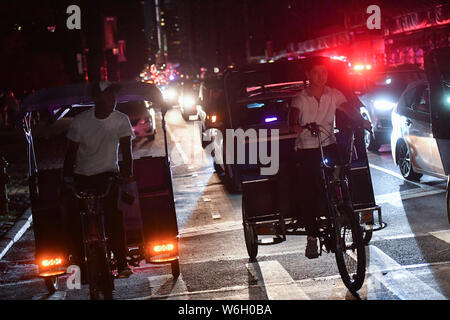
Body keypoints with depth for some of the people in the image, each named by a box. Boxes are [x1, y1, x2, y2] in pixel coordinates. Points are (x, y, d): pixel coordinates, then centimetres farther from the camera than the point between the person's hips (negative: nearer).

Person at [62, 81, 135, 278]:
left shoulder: (121, 120, -4)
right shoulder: (80, 121, -5)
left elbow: (126, 149, -12)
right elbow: (71, 152, 1)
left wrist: (127, 172, -28)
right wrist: (66, 178, -6)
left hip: (107, 174, -1)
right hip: (82, 175, 1)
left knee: (113, 215, -18)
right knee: (74, 219, -7)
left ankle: (122, 262, -9)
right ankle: (78, 262, 10)